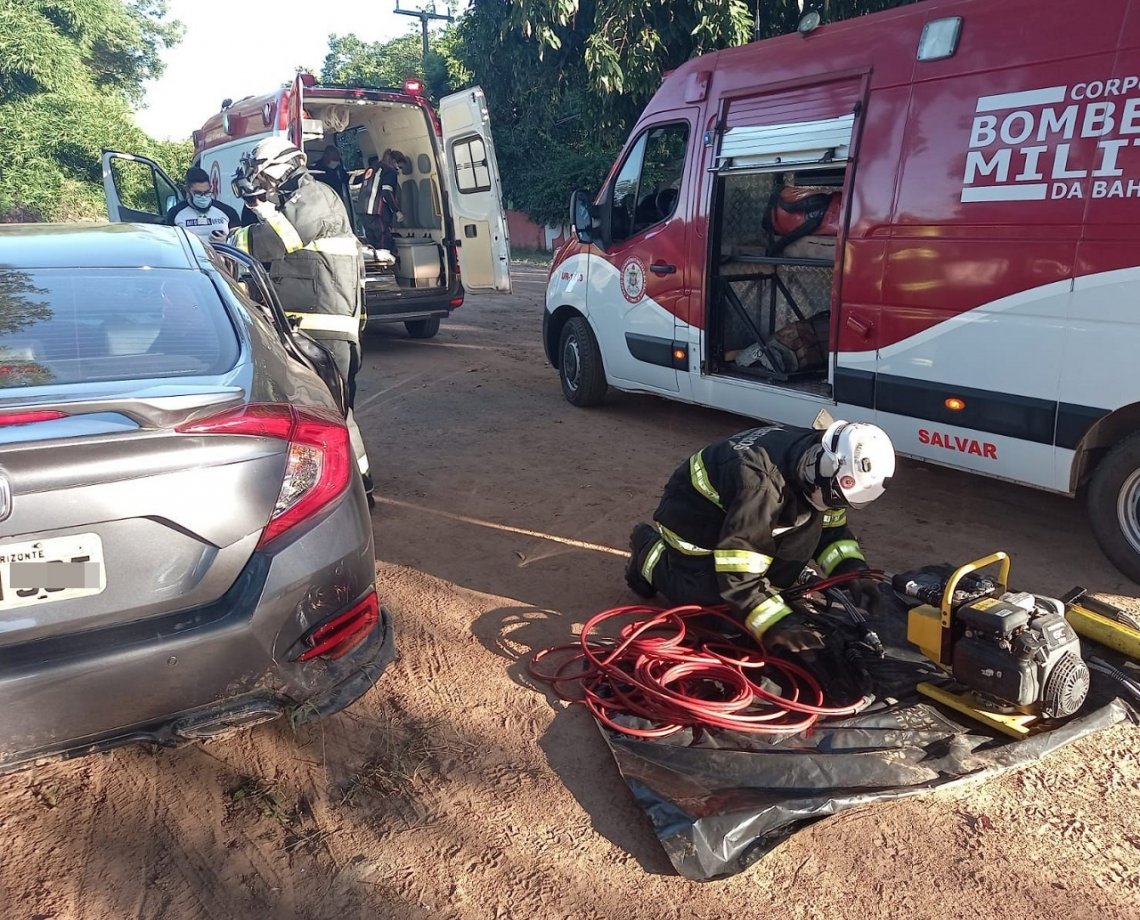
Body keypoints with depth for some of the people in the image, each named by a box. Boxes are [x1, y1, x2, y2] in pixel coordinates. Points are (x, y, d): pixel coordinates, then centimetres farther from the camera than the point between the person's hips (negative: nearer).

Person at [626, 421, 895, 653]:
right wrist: (776, 624, -42)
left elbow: (831, 529, -1)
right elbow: (737, 576, -40)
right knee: (703, 594, -14)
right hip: (693, 508, -7)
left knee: (809, 524, -12)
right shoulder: (762, 484, -43)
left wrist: (853, 570, -17)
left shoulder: (817, 463, -18)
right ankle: (649, 549, 9)